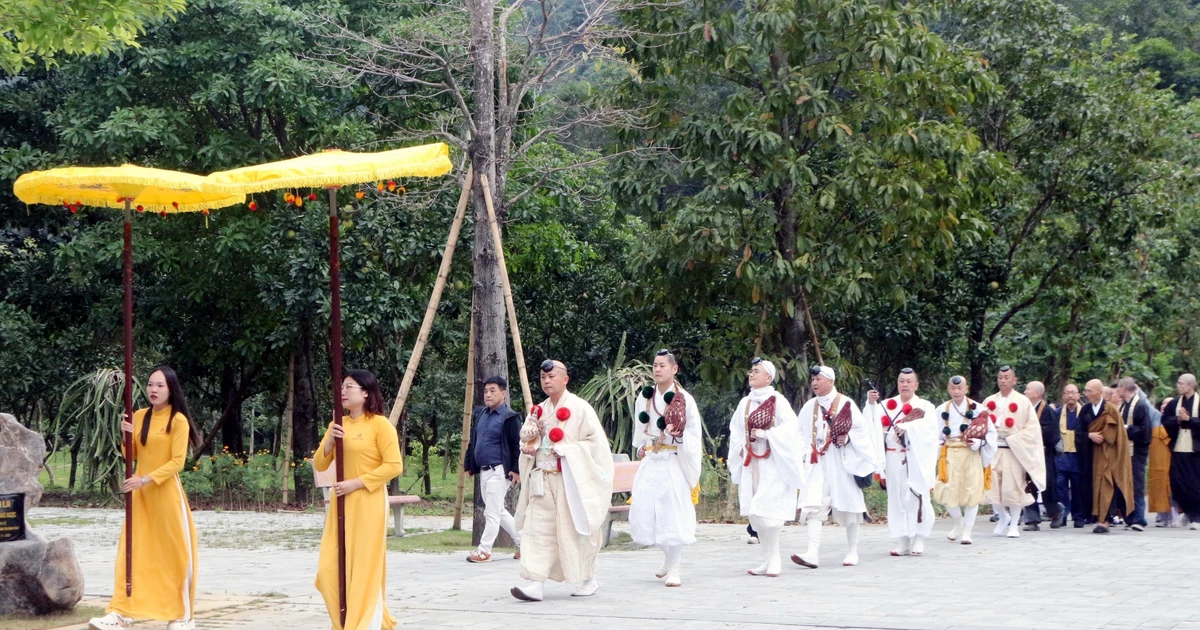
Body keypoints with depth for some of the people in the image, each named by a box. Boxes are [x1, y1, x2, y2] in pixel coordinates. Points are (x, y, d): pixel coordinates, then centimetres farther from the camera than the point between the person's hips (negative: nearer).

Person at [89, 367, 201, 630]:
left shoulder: (178, 420, -8)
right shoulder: (139, 416, 9)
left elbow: (177, 462, -14)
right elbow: (132, 456, 12)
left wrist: (145, 480, -22)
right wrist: (127, 435, -8)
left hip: (166, 493, -5)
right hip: (140, 493, 5)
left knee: (174, 552, 0)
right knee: (131, 550, -1)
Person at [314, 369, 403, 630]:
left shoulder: (380, 424, -7)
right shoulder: (338, 425, 12)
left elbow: (394, 465, -13)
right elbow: (319, 465, 11)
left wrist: (357, 483, -16)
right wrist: (329, 441, -8)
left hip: (368, 503, -6)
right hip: (340, 502, 7)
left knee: (365, 567, -5)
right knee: (330, 567, 3)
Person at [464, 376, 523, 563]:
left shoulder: (510, 417, -11)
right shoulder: (480, 414, 13)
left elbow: (518, 445, -14)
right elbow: (473, 441, 21)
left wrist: (516, 469, -19)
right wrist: (468, 464, 18)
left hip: (499, 471, -9)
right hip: (483, 470, 9)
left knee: (491, 512, -7)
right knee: (499, 512, 15)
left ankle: (484, 551, -2)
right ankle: (523, 542, 26)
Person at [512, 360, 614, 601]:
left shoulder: (580, 409, -5)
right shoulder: (539, 410, 14)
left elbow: (596, 442, -9)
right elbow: (525, 437, 23)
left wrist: (567, 450, -15)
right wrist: (527, 444, 1)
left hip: (569, 481, -5)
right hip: (542, 481, 6)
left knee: (575, 531, 1)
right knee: (538, 530, -5)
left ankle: (589, 580, 18)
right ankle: (536, 583, -11)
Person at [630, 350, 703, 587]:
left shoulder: (684, 399, -7)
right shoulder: (645, 396, 8)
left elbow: (694, 433, -4)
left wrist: (679, 434, -21)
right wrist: (641, 446, 13)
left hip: (673, 463, -5)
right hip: (650, 462, 5)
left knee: (673, 514, -5)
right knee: (643, 512, 1)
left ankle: (674, 569, 3)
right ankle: (668, 558, 23)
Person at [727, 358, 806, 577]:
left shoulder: (777, 401, -5)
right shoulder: (745, 403, 13)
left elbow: (789, 427, -16)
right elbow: (736, 430, 15)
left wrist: (766, 434, -20)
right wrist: (740, 448, -1)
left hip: (772, 464, -6)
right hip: (750, 464, 7)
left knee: (765, 512, -13)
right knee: (754, 514, 5)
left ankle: (773, 561, -4)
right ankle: (768, 560, 14)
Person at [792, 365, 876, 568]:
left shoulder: (845, 404, -2)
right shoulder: (809, 406, 11)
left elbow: (861, 429, -3)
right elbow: (801, 434, 13)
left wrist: (848, 438, -19)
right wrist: (801, 455, 1)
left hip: (841, 463, -3)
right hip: (817, 464, 3)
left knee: (847, 506, 4)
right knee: (814, 507, -11)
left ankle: (852, 551, 18)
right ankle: (813, 554, -20)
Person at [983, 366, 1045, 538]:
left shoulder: (1023, 402, 1)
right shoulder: (989, 402, 11)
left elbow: (1032, 427, -4)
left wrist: (1013, 439, -13)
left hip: (1014, 451, -3)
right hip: (992, 450, 3)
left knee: (1013, 487, -2)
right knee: (991, 486, -2)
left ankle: (1014, 524, 12)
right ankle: (1003, 517, 23)